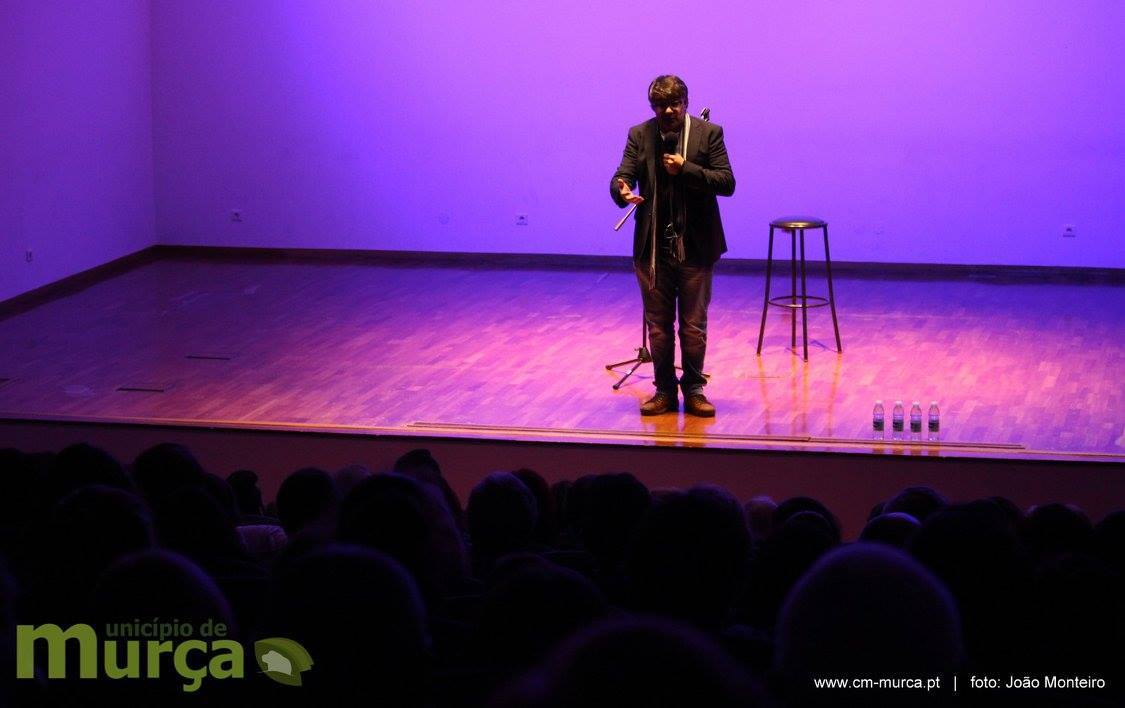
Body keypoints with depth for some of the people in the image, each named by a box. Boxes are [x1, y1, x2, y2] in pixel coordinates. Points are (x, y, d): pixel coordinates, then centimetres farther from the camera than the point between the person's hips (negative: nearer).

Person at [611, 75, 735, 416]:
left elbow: (727, 183, -7)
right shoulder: (639, 135, 4)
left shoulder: (708, 133, -2)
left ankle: (693, 389, 17)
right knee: (658, 325, 8)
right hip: (653, 246, 2)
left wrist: (685, 169, -19)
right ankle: (665, 391, 18)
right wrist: (623, 191, -28)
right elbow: (622, 176, -4)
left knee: (694, 325, 5)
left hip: (695, 246, -2)